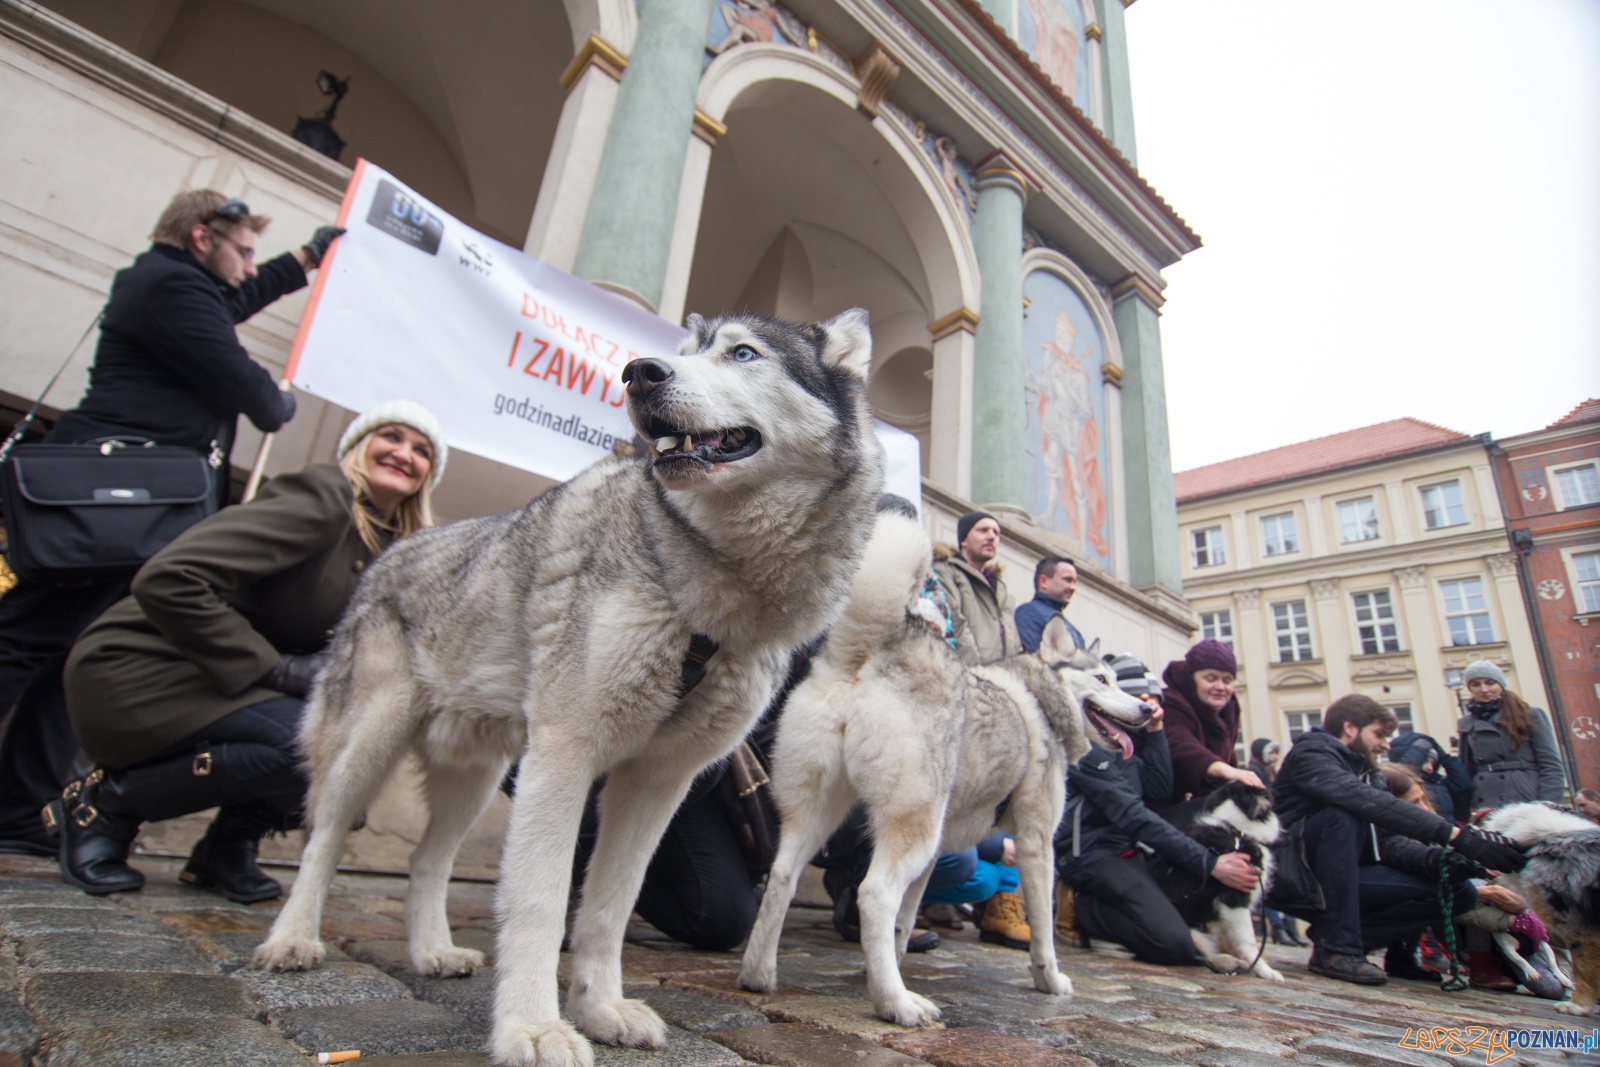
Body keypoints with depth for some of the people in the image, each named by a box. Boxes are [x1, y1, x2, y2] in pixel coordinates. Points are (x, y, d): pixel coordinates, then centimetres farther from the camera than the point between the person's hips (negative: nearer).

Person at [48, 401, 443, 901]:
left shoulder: (390, 548, 6)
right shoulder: (323, 497, -19)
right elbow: (167, 579, -26)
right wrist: (274, 668, -25)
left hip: (228, 681, 8)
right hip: (137, 674, -7)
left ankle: (228, 845, 2)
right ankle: (104, 803, -5)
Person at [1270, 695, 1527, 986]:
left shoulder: (1370, 775, 18)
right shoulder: (1310, 755, -10)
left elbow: (1389, 841, 4)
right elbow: (1370, 803, -28)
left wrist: (1435, 858, -17)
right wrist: (1457, 835, -33)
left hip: (1339, 880, 7)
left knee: (1458, 891, -5)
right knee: (1343, 814, -34)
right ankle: (1336, 947, -27)